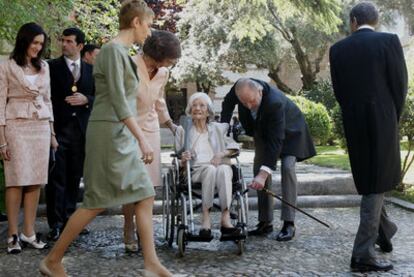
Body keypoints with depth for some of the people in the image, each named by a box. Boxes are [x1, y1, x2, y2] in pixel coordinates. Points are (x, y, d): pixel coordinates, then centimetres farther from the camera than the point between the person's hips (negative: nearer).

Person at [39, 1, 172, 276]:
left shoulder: (123, 51, 16)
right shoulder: (113, 49, -13)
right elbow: (118, 100, -21)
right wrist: (142, 138, -24)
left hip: (122, 134, 10)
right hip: (109, 132, -10)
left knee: (145, 196, 5)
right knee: (97, 202, -3)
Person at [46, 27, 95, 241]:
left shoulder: (90, 70, 12)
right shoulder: (52, 67, 2)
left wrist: (86, 99, -7)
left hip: (81, 129, 3)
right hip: (58, 128, -3)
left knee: (74, 177, 9)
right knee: (57, 177, -4)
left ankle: (69, 218, 19)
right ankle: (56, 223, 0)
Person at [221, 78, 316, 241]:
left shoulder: (275, 102, -43)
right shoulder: (239, 89, -26)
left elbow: (276, 140, -43)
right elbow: (228, 102, 0)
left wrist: (264, 173, -47)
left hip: (288, 130, -6)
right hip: (264, 129, 6)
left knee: (287, 167, -23)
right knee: (259, 169, -1)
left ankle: (289, 223, -19)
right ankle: (265, 223, 5)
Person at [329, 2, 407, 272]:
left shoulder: (338, 49, 4)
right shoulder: (389, 40, -5)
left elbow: (339, 91, 4)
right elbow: (401, 85, -5)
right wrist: (393, 119, 9)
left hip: (354, 125, 4)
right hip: (383, 121, -4)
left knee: (369, 180, 21)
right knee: (376, 185, 1)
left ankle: (385, 231, 40)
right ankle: (363, 253, -3)